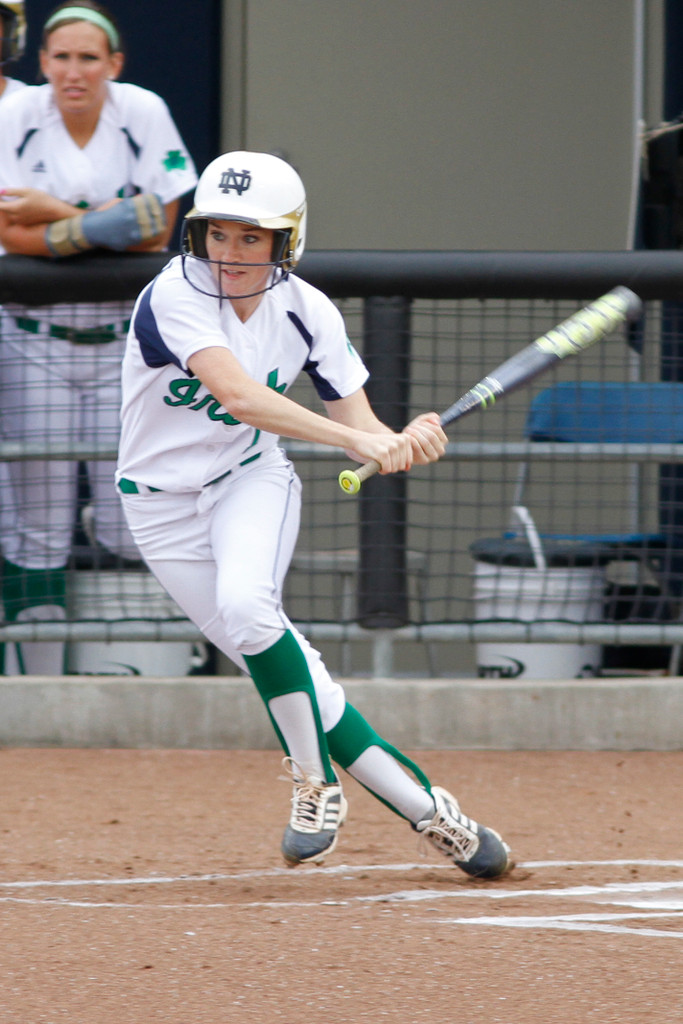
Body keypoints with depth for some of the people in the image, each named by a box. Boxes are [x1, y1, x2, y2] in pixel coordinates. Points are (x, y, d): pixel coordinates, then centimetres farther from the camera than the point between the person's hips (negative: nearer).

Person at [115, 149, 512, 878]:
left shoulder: (305, 313, -11)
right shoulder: (175, 297, -24)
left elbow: (364, 433, -8)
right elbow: (240, 395, -39)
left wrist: (406, 445, -32)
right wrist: (355, 440, -46)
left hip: (251, 482, 1)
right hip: (164, 508, -1)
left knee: (245, 605, -31)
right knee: (285, 676, -7)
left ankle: (316, 783, -14)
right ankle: (425, 809, 3)